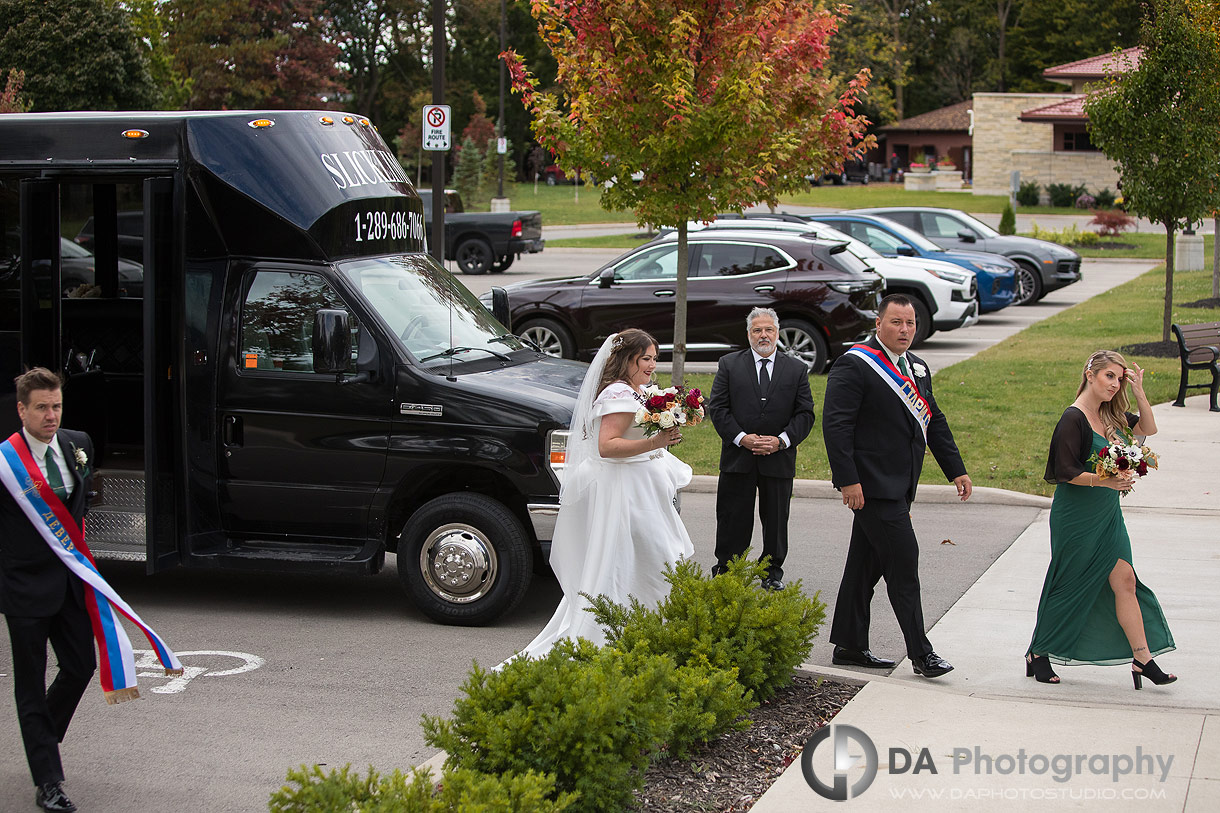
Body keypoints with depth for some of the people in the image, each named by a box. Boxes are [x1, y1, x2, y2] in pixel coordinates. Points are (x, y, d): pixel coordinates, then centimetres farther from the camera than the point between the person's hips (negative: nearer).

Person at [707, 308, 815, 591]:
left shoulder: (796, 369, 7)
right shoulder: (729, 364, 5)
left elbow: (805, 413, 2)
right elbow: (717, 407, -1)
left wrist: (781, 440, -12)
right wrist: (741, 438, -13)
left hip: (779, 459, 1)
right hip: (738, 457, -1)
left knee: (776, 519, 8)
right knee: (733, 518, 3)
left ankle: (772, 573, 21)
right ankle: (725, 571, 14)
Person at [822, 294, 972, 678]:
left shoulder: (916, 367, 15)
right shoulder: (854, 365, -12)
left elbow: (934, 420, 22)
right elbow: (835, 423, -17)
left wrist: (956, 470, 17)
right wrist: (848, 480, -22)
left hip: (898, 485, 9)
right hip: (873, 485, -9)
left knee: (867, 563, 13)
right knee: (903, 563, -8)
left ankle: (850, 646, 20)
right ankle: (920, 652, -3)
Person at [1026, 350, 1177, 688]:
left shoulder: (1109, 415, 8)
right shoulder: (1073, 419, -15)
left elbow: (1148, 429, 17)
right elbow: (1066, 472, -18)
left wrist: (1139, 392, 4)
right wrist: (1104, 480, -31)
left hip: (1107, 515, 7)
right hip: (1076, 517, -7)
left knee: (1124, 581, 1)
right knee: (1069, 586, 3)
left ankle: (1143, 659, 1)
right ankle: (1038, 653, 20)